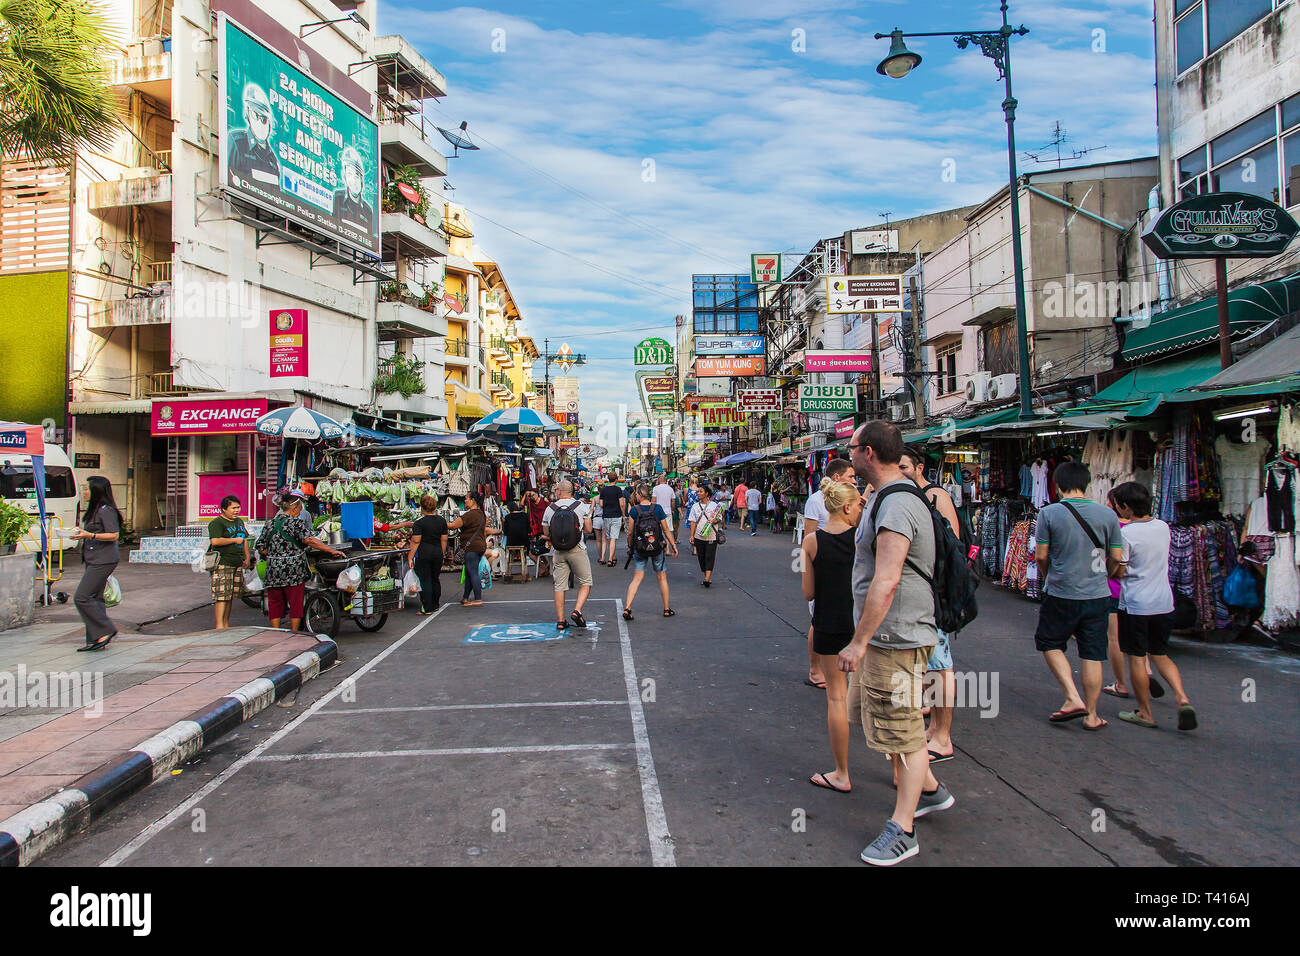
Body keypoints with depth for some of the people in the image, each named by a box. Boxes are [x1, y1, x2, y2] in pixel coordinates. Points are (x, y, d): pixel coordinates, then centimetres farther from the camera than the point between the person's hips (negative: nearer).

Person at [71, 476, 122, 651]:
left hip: (103, 561, -10)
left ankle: (105, 631, -4)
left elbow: (113, 535, -19)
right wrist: (81, 534, 13)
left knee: (82, 598, -11)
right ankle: (95, 640, 14)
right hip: (93, 560, 10)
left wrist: (89, 535, -25)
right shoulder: (94, 510, 17)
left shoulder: (106, 511, -14)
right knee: (94, 598, 10)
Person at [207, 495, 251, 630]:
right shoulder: (217, 523, -8)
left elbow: (244, 539, 28)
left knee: (230, 596, 11)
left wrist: (247, 557, 18)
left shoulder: (239, 521, 19)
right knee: (221, 596, -11)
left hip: (237, 564, 8)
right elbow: (215, 541, -22)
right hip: (222, 564, -8)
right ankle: (219, 626, -13)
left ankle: (226, 624, 18)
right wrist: (234, 540, -13)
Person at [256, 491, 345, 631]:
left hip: (273, 572, 5)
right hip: (293, 571, -5)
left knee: (275, 604, 13)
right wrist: (332, 551, -25)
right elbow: (309, 540, -23)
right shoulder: (297, 523, -10)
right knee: (295, 603, 6)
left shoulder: (269, 524, 9)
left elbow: (261, 548, 11)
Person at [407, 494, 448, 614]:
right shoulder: (442, 520, 6)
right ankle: (435, 605, 23)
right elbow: (444, 540, 10)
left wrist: (410, 557, -8)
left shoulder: (419, 522, -10)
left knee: (425, 581, -1)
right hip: (437, 553, 5)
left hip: (423, 554, -5)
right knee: (435, 579, 16)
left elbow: (415, 541, -12)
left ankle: (427, 608, 1)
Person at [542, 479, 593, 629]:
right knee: (585, 583, 9)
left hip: (558, 551, 2)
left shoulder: (550, 509, 4)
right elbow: (588, 529, 2)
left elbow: (546, 533, 11)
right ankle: (577, 610, -9)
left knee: (559, 586, 8)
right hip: (577, 549, -2)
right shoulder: (581, 506, 0)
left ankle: (560, 620, 8)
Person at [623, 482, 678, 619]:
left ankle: (627, 608, -7)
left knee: (636, 579, 4)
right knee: (662, 578, 13)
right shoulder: (658, 508, -6)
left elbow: (630, 532, -5)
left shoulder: (634, 510, -8)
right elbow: (666, 530, -1)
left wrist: (630, 546, 12)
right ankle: (667, 609, 21)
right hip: (657, 547, 0)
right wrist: (673, 545, 10)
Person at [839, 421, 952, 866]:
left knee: (903, 730, 2)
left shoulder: (897, 505, -22)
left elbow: (885, 583, -27)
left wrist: (859, 641, -23)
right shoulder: (886, 497, 12)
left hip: (897, 637, -11)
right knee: (874, 714, 21)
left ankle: (902, 831, 15)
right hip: (883, 634, 11)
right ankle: (929, 789, 39)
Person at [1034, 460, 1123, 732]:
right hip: (1098, 596, 3)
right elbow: (1116, 558, 4)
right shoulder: (1107, 514, 0)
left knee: (1050, 643, 16)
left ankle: (1073, 698, 4)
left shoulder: (1049, 513, -8)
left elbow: (1041, 556, -5)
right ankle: (1091, 715, 16)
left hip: (1061, 595, -2)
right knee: (1092, 655, 9)